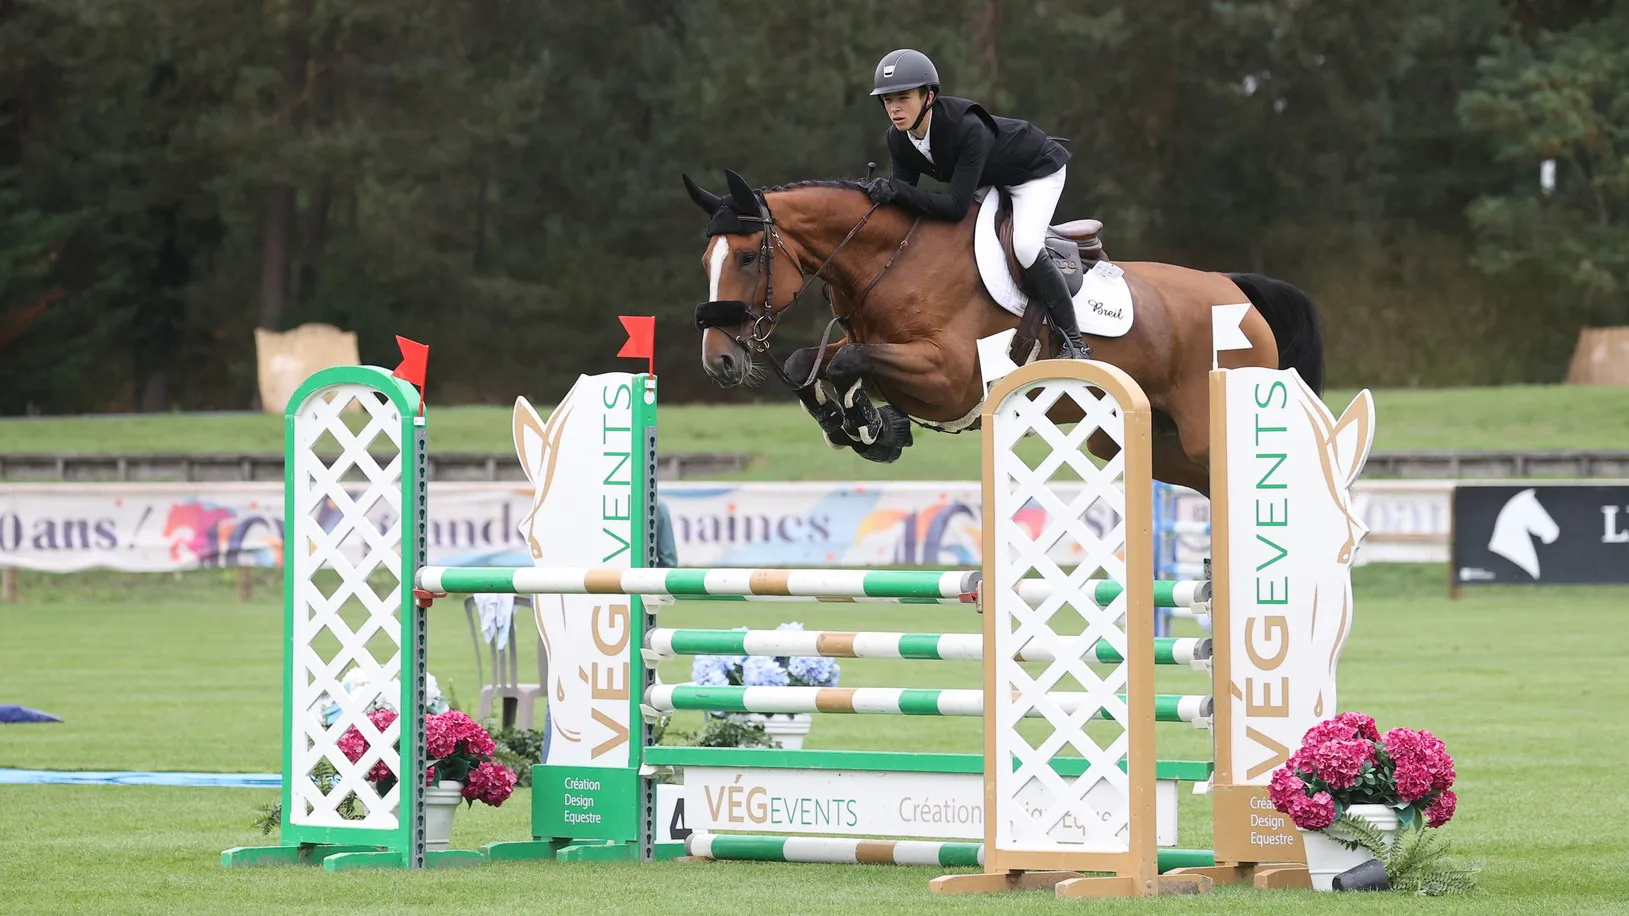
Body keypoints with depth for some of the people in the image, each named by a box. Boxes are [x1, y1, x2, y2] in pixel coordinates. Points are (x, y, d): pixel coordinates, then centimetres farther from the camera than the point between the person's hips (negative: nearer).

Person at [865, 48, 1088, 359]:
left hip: (1036, 170, -8)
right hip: (989, 181, 8)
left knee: (1025, 246, -29)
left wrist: (896, 190, -48)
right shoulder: (899, 138, -18)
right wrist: (883, 194, -33)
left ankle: (1074, 342, -17)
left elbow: (956, 206, -42)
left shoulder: (968, 128, -41)